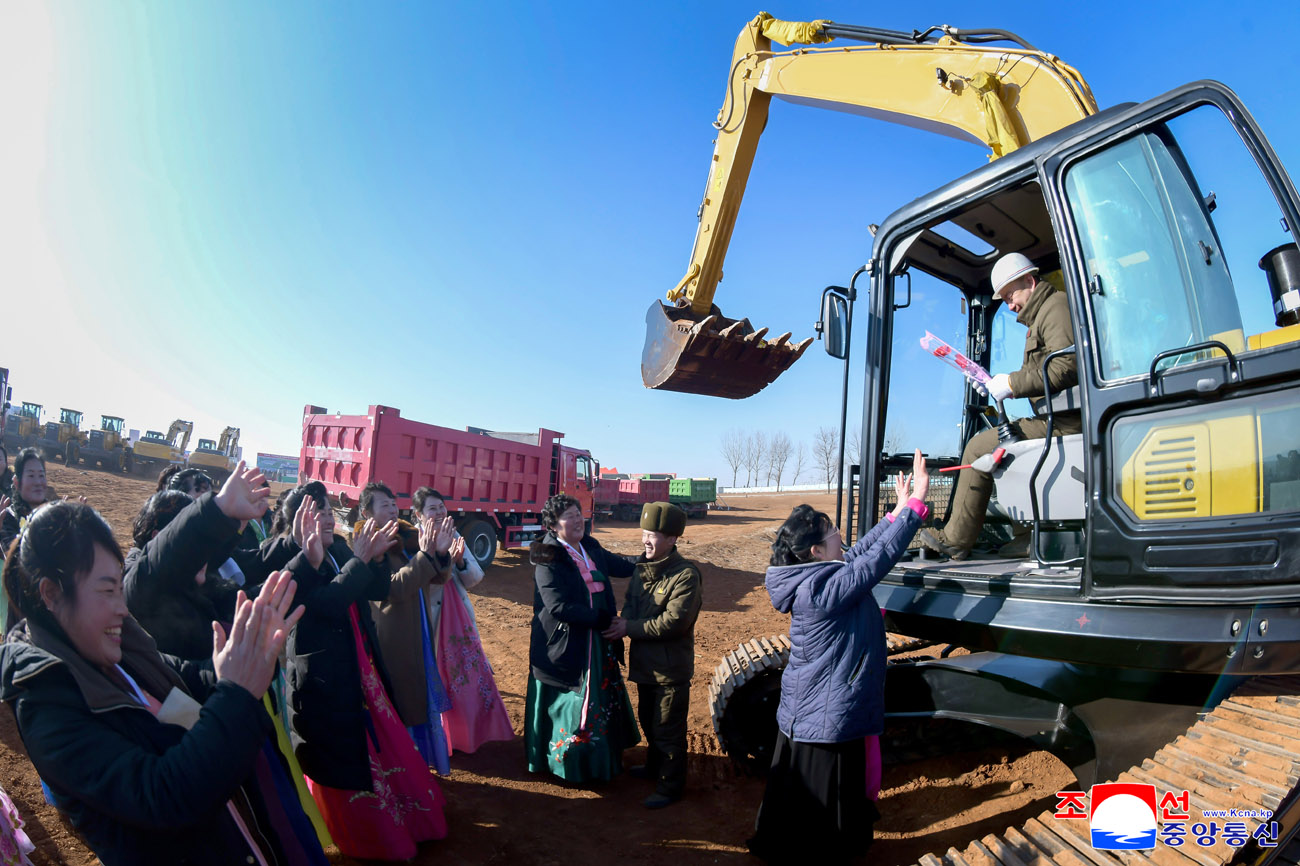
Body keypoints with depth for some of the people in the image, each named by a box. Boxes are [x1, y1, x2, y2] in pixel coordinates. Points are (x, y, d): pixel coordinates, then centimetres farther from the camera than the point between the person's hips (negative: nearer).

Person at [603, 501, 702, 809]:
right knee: (648, 720, 26)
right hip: (645, 663, 8)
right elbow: (631, 602, 9)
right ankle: (654, 765, 48)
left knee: (668, 730, 6)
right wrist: (623, 621, -14)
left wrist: (630, 628, -22)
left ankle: (670, 787, 24)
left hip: (671, 668, -8)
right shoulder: (642, 567, 5)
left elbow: (674, 621, -27)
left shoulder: (686, 575, -21)